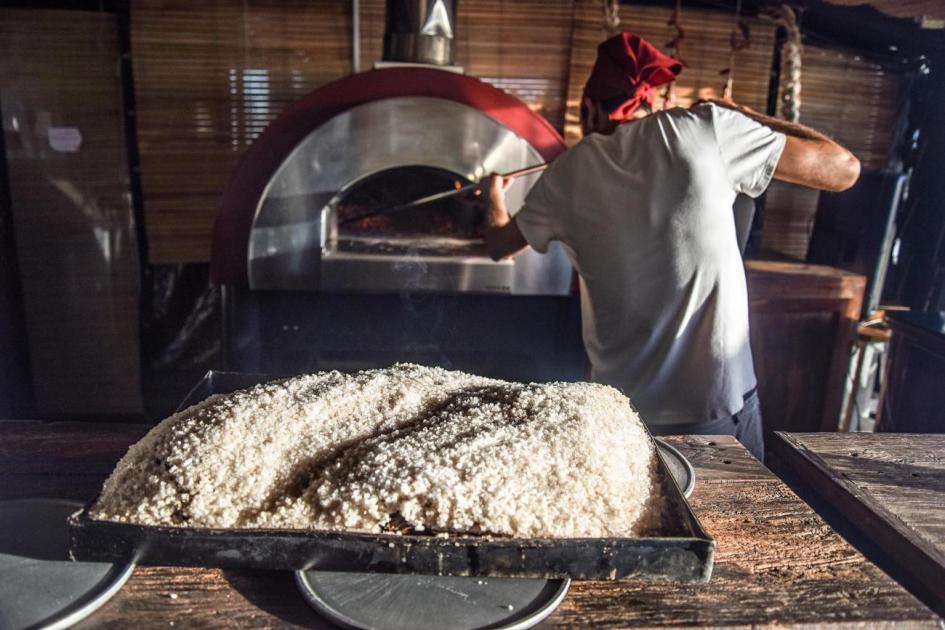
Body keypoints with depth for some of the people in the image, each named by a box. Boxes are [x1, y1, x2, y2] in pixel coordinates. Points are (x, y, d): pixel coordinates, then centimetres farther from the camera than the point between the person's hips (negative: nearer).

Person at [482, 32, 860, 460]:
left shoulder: (565, 175, 1)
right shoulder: (706, 127, -6)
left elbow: (500, 245, 19)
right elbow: (844, 169, 2)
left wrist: (494, 195, 40)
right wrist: (738, 114, 12)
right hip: (720, 407, -1)